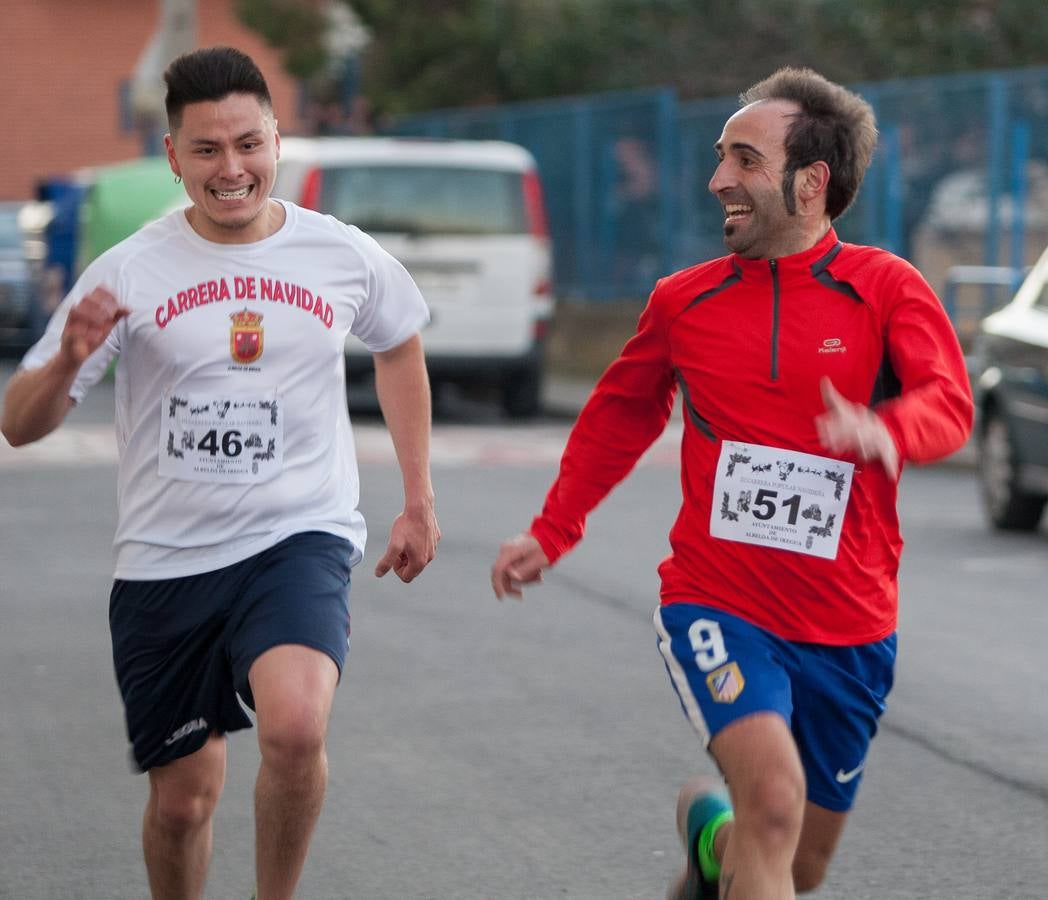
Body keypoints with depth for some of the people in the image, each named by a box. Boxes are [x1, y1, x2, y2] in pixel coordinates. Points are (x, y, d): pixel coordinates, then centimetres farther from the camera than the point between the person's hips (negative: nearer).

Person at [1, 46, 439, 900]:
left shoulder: (344, 257, -1)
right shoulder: (129, 273, -6)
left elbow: (399, 349, 21)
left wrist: (419, 501, 19)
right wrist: (69, 360, -28)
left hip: (301, 540, -1)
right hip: (166, 562, 1)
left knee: (296, 726, -28)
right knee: (183, 796, 8)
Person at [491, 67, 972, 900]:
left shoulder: (886, 288, -4)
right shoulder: (685, 301, 4)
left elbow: (949, 401, -20)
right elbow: (620, 415, 20)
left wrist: (885, 431, -42)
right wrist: (551, 533, 20)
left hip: (849, 630, 1)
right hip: (717, 604, -1)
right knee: (774, 798, -27)